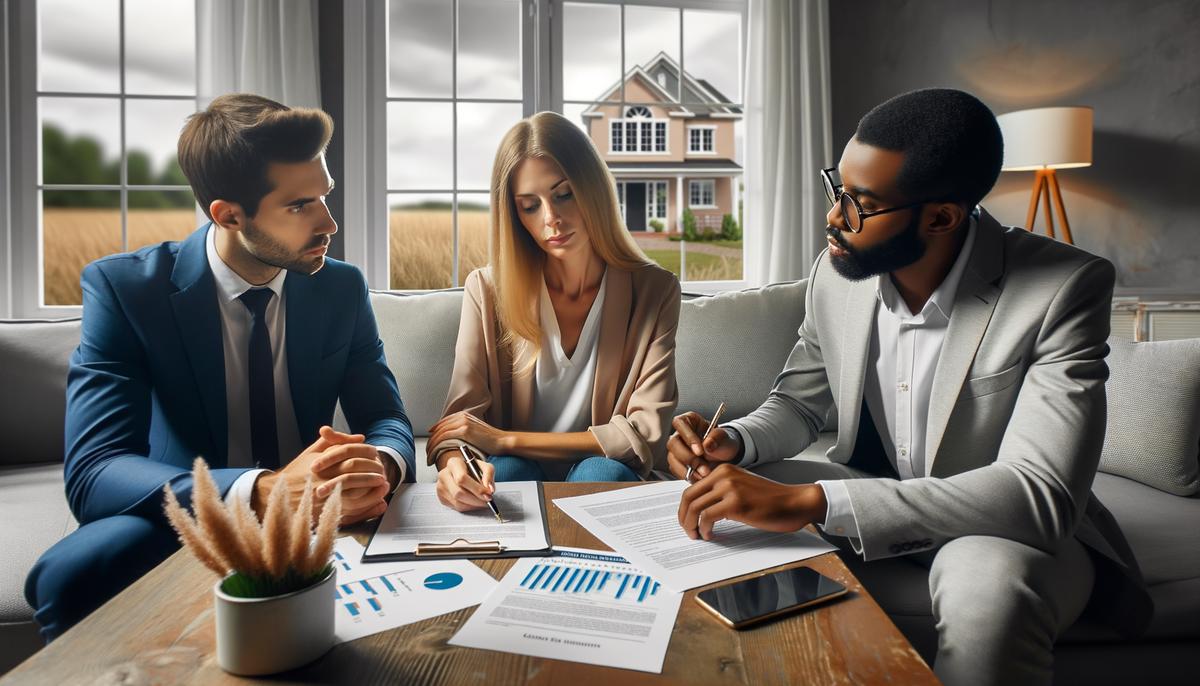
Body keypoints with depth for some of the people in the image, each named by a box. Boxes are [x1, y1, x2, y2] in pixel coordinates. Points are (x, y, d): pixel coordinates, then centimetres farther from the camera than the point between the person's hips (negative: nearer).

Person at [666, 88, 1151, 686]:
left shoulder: (1065, 289, -25)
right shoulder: (836, 273, -9)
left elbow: (1038, 496, -34)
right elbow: (797, 403, 6)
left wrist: (809, 501, -43)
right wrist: (733, 443, -18)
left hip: (1018, 530, -4)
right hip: (873, 498, 5)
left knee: (985, 587, -38)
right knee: (710, 511, -12)